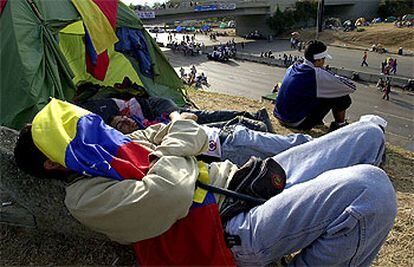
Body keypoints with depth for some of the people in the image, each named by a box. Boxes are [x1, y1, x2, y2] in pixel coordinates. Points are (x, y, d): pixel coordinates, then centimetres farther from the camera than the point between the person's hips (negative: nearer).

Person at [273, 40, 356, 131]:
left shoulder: (292, 68, 3)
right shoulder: (318, 75, -19)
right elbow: (351, 87, -11)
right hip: (297, 124, -8)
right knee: (344, 99, -4)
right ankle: (339, 124, 20)